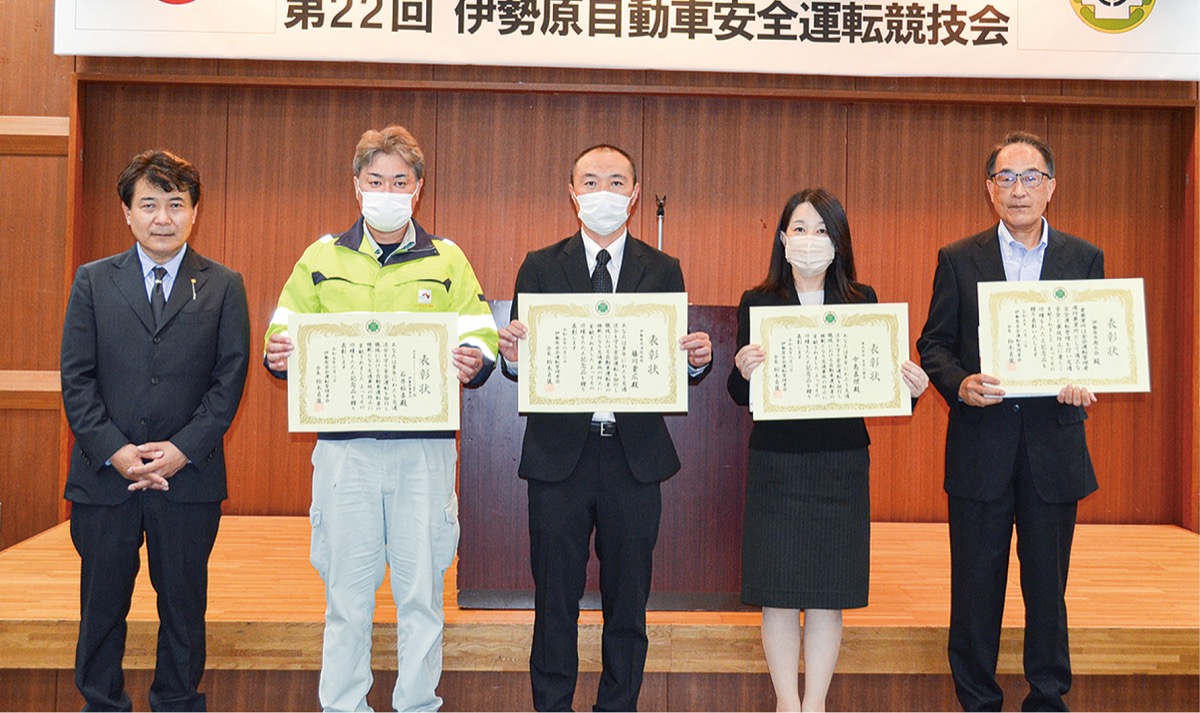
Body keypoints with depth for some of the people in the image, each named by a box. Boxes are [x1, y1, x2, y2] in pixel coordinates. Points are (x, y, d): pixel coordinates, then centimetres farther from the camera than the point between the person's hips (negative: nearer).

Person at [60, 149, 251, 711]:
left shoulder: (224, 287, 4)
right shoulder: (93, 281, 6)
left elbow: (230, 380, -1)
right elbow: (76, 378, 1)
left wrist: (182, 449, -11)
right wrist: (114, 451, -11)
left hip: (189, 475, -1)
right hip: (104, 474, 1)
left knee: (184, 604, 10)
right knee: (102, 604, 10)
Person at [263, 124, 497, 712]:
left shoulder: (446, 260, 8)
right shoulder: (322, 258, 10)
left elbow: (480, 340, 5)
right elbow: (286, 334, 12)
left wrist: (474, 365, -17)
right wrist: (277, 357, -11)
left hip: (424, 447, 0)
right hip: (344, 446, 0)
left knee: (421, 590, 6)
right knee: (346, 592, 6)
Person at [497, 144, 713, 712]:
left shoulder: (663, 271, 8)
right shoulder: (540, 267, 5)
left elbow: (677, 367, 3)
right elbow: (521, 365, -1)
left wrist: (698, 359, -19)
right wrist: (511, 354, -24)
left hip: (636, 457, 1)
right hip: (559, 453, -1)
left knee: (628, 602, 10)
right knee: (555, 600, 8)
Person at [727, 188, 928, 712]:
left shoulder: (863, 302, 5)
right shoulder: (756, 302, 2)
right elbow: (741, 396, -1)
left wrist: (911, 387, -16)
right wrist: (743, 370, -22)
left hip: (842, 465, 1)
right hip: (775, 463, -1)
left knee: (828, 592, 6)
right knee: (777, 590, 3)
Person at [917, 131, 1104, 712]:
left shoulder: (1084, 259, 7)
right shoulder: (958, 260, 3)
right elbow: (933, 343, 2)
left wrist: (1085, 384, -13)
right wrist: (960, 384, -17)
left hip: (1054, 444, 1)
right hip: (980, 446, -1)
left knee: (1047, 583, 10)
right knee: (976, 585, 7)